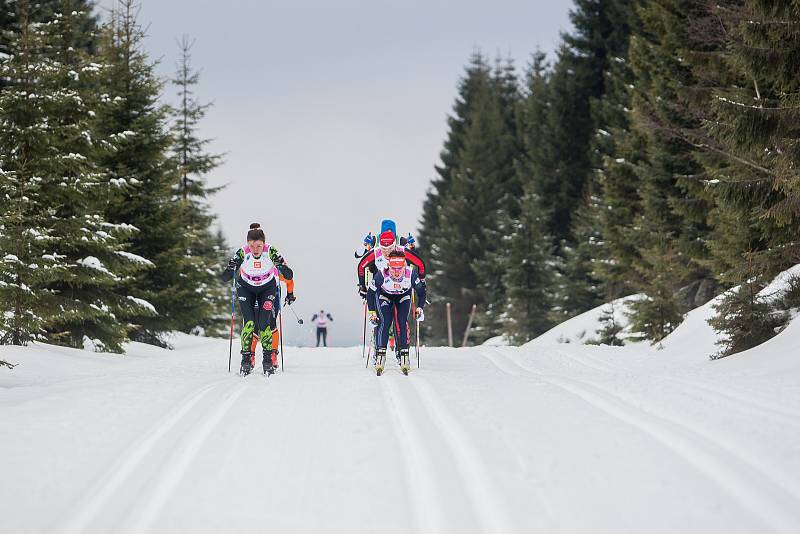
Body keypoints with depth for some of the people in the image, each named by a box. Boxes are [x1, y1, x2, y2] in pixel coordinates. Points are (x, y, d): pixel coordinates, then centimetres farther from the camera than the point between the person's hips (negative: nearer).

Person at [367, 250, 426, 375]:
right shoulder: (381, 275, -37)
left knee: (402, 322, -17)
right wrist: (372, 312, -18)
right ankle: (380, 355, -16)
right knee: (384, 322, -19)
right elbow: (370, 293, -19)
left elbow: (421, 291, -13)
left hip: (403, 297, 1)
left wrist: (420, 307, -19)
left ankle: (403, 355, -12)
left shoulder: (411, 274, -34)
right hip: (384, 296, -1)